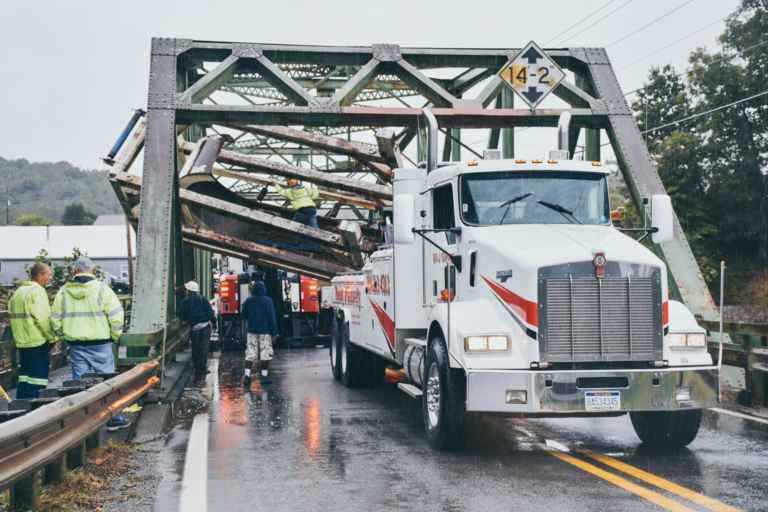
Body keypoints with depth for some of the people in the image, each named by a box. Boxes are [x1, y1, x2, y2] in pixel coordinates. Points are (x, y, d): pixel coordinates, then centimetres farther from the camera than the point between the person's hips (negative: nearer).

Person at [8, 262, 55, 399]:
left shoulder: (18, 292, 14)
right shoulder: (37, 291, -14)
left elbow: (13, 315, 17)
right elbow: (43, 319, -20)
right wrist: (52, 337, -9)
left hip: (21, 342, 9)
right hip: (38, 342, -8)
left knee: (24, 379, 15)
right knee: (37, 380, -3)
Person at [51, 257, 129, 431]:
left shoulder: (63, 291, 3)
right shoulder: (101, 289, -7)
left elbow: (56, 320, 6)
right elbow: (116, 315, -10)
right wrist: (114, 336, 4)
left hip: (75, 345, 3)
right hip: (100, 344, -3)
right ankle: (114, 418, 9)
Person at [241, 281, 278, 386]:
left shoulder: (248, 301, 1)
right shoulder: (268, 301, -7)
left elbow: (244, 315, 12)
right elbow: (272, 317, -7)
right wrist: (274, 332, -2)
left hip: (252, 331, 3)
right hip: (265, 331, -3)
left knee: (250, 354, 5)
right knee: (265, 354, 3)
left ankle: (247, 375, -5)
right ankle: (264, 376, 3)